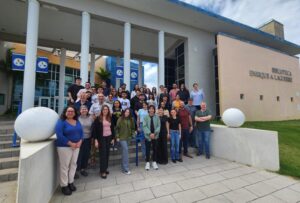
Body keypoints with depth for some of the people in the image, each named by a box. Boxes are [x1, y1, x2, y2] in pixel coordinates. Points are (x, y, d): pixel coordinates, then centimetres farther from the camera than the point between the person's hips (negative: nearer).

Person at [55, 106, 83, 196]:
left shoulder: (77, 122, 7)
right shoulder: (61, 122, -11)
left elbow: (81, 132, 7)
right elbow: (59, 135, -19)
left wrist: (79, 142, -9)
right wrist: (71, 143, -20)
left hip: (76, 146, 6)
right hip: (64, 147, -6)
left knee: (73, 164, 14)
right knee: (64, 166, 3)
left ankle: (71, 182, 31)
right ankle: (64, 186, 20)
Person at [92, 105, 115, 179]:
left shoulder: (110, 118, 6)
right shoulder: (98, 118, -7)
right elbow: (94, 129, -8)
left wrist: (113, 138, 9)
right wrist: (96, 140, -11)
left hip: (109, 137, 4)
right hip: (101, 138, -4)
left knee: (107, 154, 11)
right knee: (103, 154, -1)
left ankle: (105, 168, 27)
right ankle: (102, 171, 11)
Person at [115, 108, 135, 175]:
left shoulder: (131, 120, 2)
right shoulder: (120, 119, -8)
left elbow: (133, 128, 13)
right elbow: (117, 128, -5)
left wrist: (132, 134, 3)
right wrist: (117, 137, -7)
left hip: (128, 137, 4)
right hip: (122, 137, -4)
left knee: (124, 151, 11)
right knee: (125, 150, -10)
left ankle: (123, 167, 27)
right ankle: (126, 169, 0)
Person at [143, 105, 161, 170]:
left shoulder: (157, 117, -3)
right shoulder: (145, 117, -6)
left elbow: (158, 126, -4)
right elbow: (144, 126, -10)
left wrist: (154, 133, -16)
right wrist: (149, 133, -19)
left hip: (155, 136, 1)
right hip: (148, 136, -1)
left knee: (155, 149, 12)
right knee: (148, 149, 9)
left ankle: (154, 162, 30)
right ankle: (147, 162, 26)